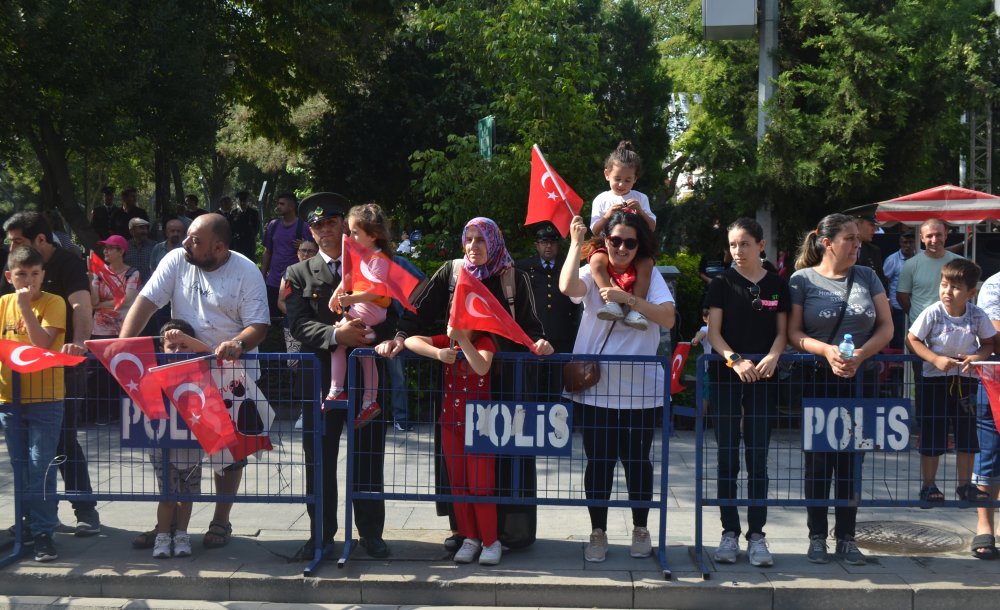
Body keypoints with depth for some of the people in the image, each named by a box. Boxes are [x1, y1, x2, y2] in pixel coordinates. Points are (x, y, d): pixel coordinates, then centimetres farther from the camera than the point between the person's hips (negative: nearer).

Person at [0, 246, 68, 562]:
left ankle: (43, 533, 0)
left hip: (45, 399, -4)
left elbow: (43, 343, -16)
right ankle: (30, 522, 24)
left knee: (39, 467, -6)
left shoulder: (53, 303, -6)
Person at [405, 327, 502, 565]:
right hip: (451, 422, 4)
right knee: (458, 484, 7)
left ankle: (490, 541, 6)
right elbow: (411, 341, -10)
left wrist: (462, 339, -31)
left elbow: (482, 368, -28)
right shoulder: (446, 342, 3)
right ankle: (470, 538, 18)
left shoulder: (484, 342, -7)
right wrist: (438, 353, -24)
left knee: (481, 484, -5)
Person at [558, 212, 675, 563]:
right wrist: (576, 243, -19)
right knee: (599, 461, 5)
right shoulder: (593, 274, 2)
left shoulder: (650, 276, 3)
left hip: (640, 388, 0)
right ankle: (598, 533, 18)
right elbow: (567, 287, -21)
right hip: (595, 386, 0)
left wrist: (628, 298, -21)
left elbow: (668, 318, -13)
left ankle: (640, 529, 26)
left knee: (637, 460, 9)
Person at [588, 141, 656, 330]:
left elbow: (652, 228, 5)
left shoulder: (640, 198, 9)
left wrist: (640, 211, -12)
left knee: (646, 263, -35)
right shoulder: (602, 199, 8)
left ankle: (636, 309, -37)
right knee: (596, 261, -36)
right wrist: (607, 215, -15)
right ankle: (611, 302, -41)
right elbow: (595, 231, 3)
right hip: (608, 247, 0)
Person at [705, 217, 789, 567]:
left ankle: (756, 535, 9)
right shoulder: (722, 284, 2)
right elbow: (714, 332, -4)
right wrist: (735, 360, -21)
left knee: (758, 458, 3)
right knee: (727, 457, 3)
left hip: (763, 378, 1)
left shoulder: (777, 286, 6)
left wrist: (773, 356, -16)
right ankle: (730, 533, 12)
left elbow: (782, 331, 5)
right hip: (726, 377, -1)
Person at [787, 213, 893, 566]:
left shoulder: (867, 277, 8)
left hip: (860, 380, 3)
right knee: (818, 458, 3)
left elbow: (886, 327, 4)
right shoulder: (802, 279, -1)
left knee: (851, 458, 6)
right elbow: (793, 332, -5)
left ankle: (846, 537, 16)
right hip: (817, 380, -3)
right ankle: (817, 536, 13)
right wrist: (826, 350, -21)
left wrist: (860, 355, -13)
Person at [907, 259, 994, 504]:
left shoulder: (978, 315, -6)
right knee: (932, 435, 3)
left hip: (966, 380, 3)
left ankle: (965, 485, 23)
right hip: (935, 379, -3)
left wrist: (977, 357, -18)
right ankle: (928, 486, 14)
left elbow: (988, 343, 4)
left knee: (967, 435, 9)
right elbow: (912, 339, -10)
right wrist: (936, 359, -21)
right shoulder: (932, 313, -14)